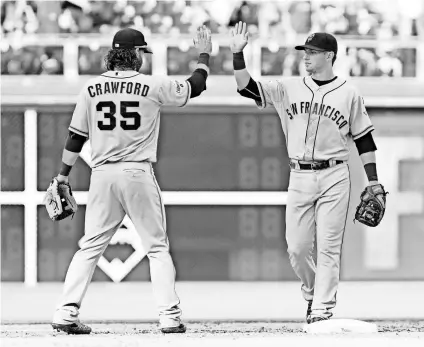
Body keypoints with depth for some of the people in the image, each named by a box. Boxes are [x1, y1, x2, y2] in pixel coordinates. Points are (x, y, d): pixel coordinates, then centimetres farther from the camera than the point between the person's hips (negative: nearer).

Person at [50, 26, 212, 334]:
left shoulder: (92, 89, 4)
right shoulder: (152, 86, -4)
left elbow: (76, 137, 7)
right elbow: (195, 87, 9)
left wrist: (63, 176, 16)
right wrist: (204, 55, 24)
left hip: (102, 175, 3)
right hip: (138, 174, -3)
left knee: (90, 247, 8)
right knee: (157, 247, 6)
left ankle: (66, 313, 0)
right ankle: (170, 316, 1)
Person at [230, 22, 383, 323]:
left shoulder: (349, 94, 3)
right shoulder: (289, 88, 8)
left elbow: (364, 140, 6)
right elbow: (247, 88, 1)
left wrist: (373, 182, 2)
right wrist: (238, 53, -10)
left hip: (334, 177, -3)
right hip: (299, 177, 3)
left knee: (328, 246, -6)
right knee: (297, 247, 2)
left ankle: (323, 309, -3)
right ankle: (313, 293, 27)